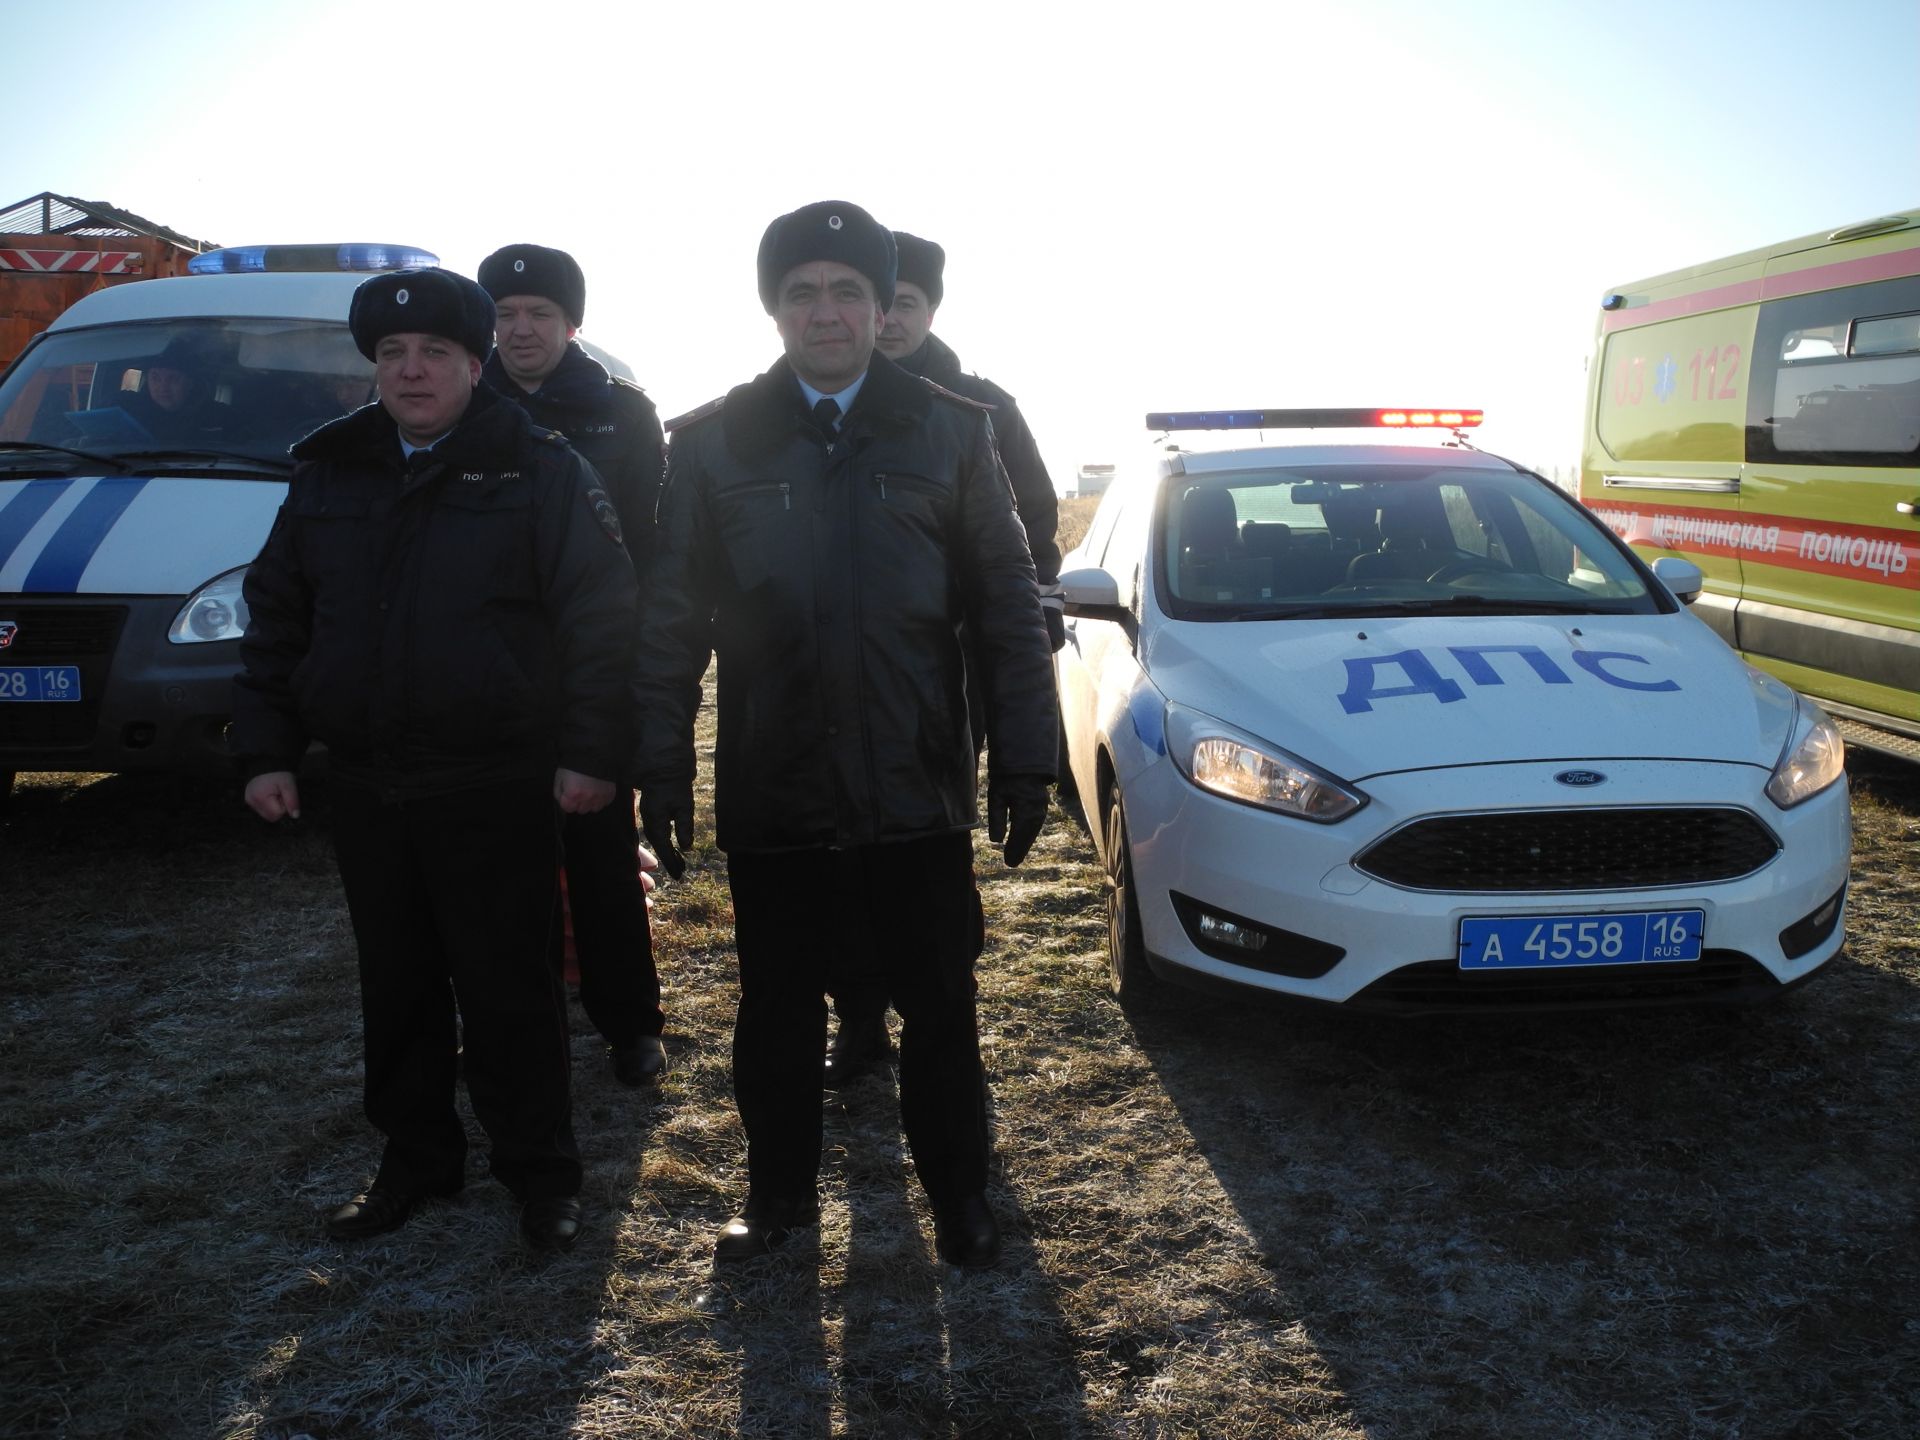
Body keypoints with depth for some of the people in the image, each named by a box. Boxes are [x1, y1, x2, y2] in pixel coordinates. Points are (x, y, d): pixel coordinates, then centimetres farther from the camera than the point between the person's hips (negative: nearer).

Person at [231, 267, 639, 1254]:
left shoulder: (540, 470, -4)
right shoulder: (329, 473, 11)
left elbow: (599, 616, -9)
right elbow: (275, 618, 14)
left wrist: (588, 752, -14)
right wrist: (265, 748, 8)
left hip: (497, 791, -5)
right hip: (366, 789, 5)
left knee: (508, 989, 3)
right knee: (396, 988, 15)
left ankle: (540, 1172, 18)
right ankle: (414, 1160, 31)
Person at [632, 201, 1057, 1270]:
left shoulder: (951, 432, 2)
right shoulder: (713, 442, 3)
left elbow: (1011, 609, 2)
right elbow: (672, 621, 4)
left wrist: (1027, 760, -2)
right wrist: (662, 769, 0)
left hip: (920, 789, 0)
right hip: (771, 792, 1)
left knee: (941, 1007, 11)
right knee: (779, 1009, 14)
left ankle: (960, 1190, 31)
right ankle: (781, 1189, 34)